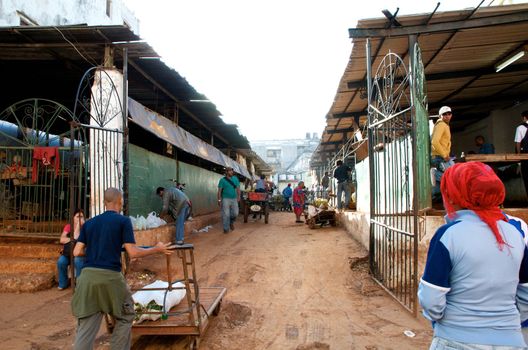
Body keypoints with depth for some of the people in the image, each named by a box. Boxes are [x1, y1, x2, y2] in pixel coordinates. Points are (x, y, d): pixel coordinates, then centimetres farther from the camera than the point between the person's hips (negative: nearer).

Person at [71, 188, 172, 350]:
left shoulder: (89, 223, 14)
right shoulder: (124, 221, -2)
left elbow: (77, 252, 10)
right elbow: (133, 253, -7)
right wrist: (157, 249, 6)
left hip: (87, 276, 5)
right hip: (110, 276, -4)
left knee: (85, 328, 9)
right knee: (125, 317, 19)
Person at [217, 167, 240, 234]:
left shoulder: (235, 179, 8)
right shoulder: (222, 180, -1)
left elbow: (238, 188, 6)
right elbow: (219, 190, -2)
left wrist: (238, 196, -6)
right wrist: (219, 200, -9)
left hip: (234, 199, 3)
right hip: (225, 199, -3)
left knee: (235, 213, 0)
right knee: (225, 214, -4)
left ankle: (231, 222, 30)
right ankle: (226, 228, 7)